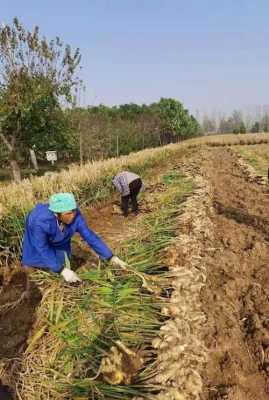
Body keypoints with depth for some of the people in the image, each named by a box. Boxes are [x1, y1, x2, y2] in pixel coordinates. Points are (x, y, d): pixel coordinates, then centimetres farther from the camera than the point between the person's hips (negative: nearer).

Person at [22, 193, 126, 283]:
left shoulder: (75, 216, -34)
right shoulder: (40, 221, -43)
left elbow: (89, 236, -29)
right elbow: (43, 249, -35)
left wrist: (111, 257, -30)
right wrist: (62, 270, -40)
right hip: (37, 240, -2)